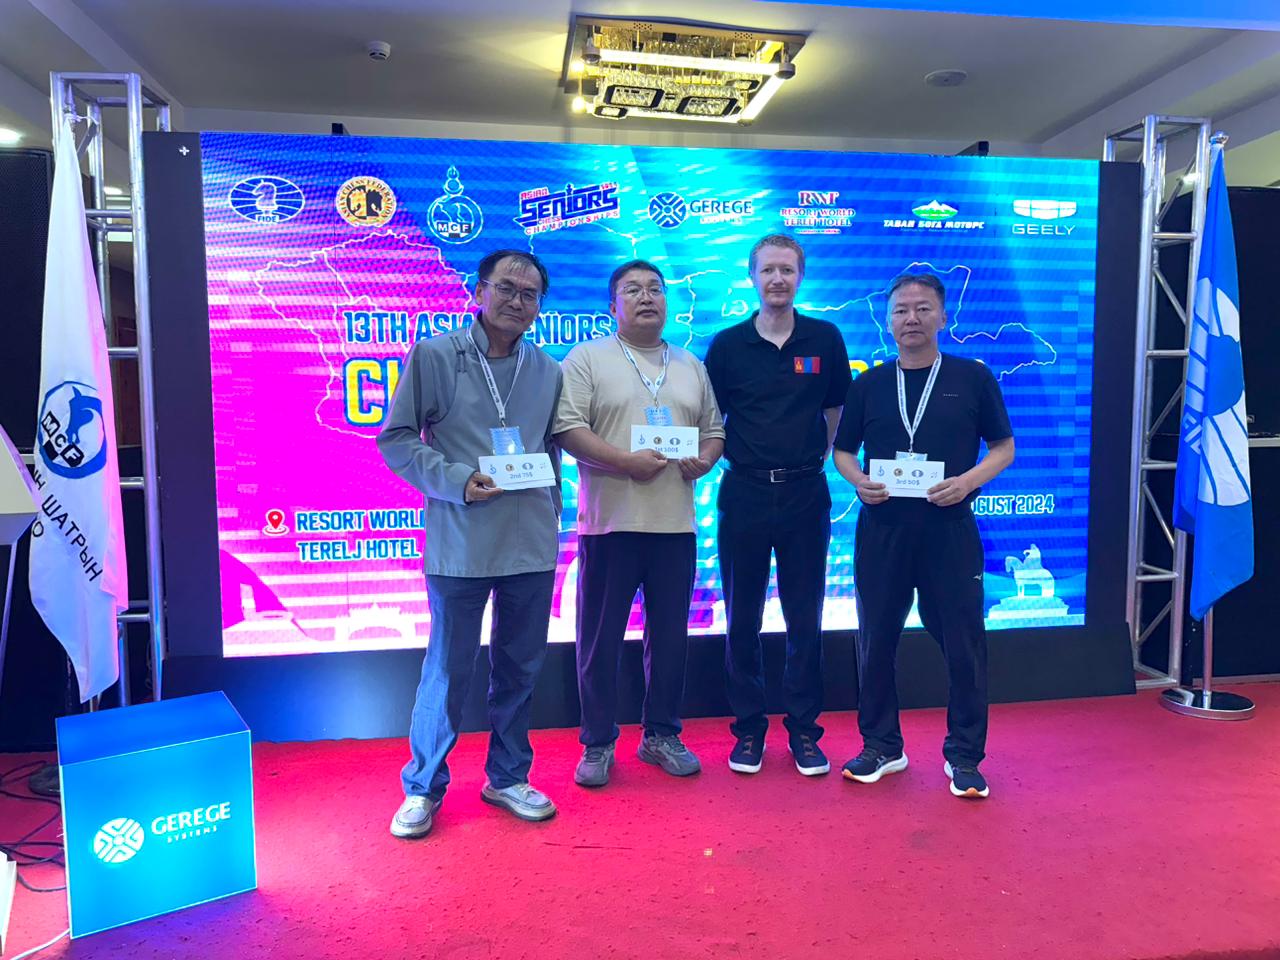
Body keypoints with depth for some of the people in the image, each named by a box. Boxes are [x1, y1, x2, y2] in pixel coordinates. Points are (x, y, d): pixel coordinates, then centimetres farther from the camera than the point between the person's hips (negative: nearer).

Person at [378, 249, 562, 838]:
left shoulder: (548, 372, 11)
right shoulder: (434, 356, -1)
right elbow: (396, 437, -3)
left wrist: (550, 511, 10)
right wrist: (457, 480, -15)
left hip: (532, 545, 4)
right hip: (461, 542, -4)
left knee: (521, 669, 14)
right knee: (448, 670, 5)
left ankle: (508, 777, 32)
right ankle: (423, 787, 25)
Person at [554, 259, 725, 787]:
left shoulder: (691, 365, 16)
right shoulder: (587, 358, 1)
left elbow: (713, 430, 18)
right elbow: (566, 428, -9)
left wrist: (704, 459, -3)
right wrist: (626, 461, -18)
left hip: (675, 523, 4)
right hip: (610, 521, -4)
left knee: (670, 635, 11)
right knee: (601, 638, 5)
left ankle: (662, 734, 27)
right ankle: (597, 743, 19)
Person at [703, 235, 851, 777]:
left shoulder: (825, 339, 4)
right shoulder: (728, 344, 3)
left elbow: (837, 415, 12)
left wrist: (816, 459, 7)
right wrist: (731, 457, 0)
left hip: (805, 494, 0)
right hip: (744, 494, 0)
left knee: (805, 619, 7)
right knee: (742, 619, 7)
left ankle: (804, 730, 21)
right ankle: (748, 729, 21)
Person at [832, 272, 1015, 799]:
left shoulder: (972, 378, 3)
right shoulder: (869, 384, 9)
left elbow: (1003, 448, 6)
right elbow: (843, 449, 13)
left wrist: (968, 480, -13)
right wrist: (859, 480, -8)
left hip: (949, 528, -2)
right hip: (881, 528, 2)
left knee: (963, 642, 3)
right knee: (876, 640, 8)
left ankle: (964, 756, 19)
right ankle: (881, 746, 24)